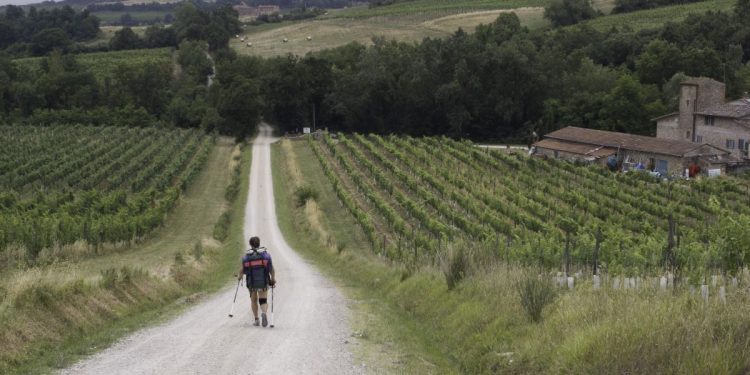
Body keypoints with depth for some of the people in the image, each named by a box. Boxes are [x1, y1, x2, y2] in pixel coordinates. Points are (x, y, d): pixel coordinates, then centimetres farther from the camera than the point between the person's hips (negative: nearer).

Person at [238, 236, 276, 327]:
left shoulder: (246, 256, -4)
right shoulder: (266, 254, -2)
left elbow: (242, 270, -3)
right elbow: (272, 269, -4)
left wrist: (240, 276, 18)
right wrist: (273, 280, 7)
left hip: (251, 282, 0)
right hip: (263, 282, 0)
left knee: (253, 300, 19)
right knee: (263, 300, 5)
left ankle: (256, 320, 21)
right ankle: (264, 313, -27)